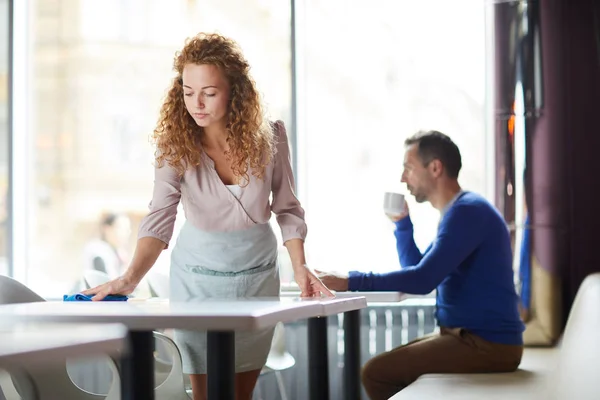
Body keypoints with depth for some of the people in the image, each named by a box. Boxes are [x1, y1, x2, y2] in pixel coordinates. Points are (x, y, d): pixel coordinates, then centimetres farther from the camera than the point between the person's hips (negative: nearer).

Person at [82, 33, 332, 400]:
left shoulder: (269, 136, -13)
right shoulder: (177, 145, -17)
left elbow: (287, 208, -2)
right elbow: (160, 220, -28)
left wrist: (300, 266, -12)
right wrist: (131, 278, -42)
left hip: (258, 271, 2)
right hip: (198, 273, -1)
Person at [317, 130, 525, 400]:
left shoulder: (467, 211, -16)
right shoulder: (458, 211, 17)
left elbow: (422, 280, -24)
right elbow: (417, 270, 25)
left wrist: (350, 282, -20)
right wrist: (401, 223, 14)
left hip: (487, 345, -10)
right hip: (472, 336, 10)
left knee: (376, 373, -14)